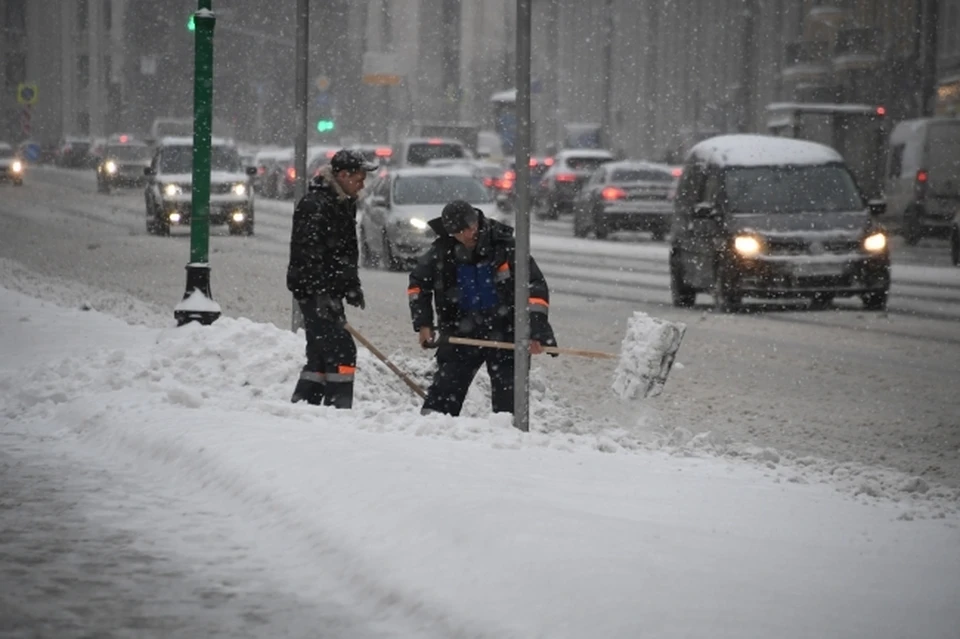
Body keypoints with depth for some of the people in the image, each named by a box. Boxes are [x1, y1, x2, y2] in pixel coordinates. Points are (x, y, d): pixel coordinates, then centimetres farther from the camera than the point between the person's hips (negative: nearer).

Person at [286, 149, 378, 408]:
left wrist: (352, 285, 15)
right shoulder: (315, 204, -18)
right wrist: (322, 294, -27)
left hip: (329, 291, 10)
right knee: (341, 350, -14)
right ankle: (338, 407, -14)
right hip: (313, 291, -10)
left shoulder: (344, 204, 14)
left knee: (321, 353, 14)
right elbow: (308, 254, -23)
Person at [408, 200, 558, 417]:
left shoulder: (504, 246, -13)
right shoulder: (441, 252, -6)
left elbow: (535, 287, -11)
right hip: (461, 332, 1)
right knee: (445, 391, -5)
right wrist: (423, 323, 6)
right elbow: (418, 283, 14)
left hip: (503, 334, -1)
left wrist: (536, 332, -19)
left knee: (509, 397, -3)